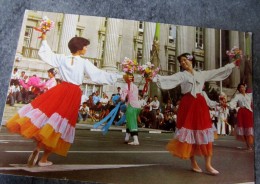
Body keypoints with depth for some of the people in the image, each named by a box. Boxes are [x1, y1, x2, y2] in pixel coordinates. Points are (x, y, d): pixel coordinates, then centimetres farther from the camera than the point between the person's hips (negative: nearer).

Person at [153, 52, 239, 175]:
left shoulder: (202, 74, 15)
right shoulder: (181, 75, 3)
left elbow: (218, 71, 19)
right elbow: (168, 79, -12)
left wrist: (233, 64, 21)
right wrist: (156, 77, -29)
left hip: (200, 104, 3)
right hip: (187, 105, -3)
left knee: (204, 133, -2)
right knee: (189, 133, 0)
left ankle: (208, 165, 3)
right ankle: (193, 163, 13)